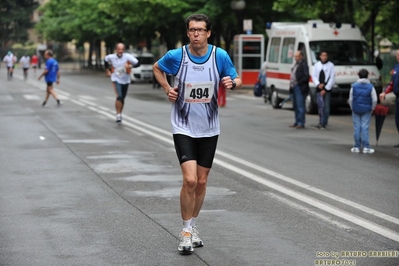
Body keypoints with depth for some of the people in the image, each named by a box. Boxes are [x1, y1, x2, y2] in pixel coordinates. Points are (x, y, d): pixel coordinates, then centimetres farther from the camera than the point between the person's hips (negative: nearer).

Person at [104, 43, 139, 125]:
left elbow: (137, 63, -19)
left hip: (125, 80, 2)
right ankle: (118, 114, -14)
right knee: (119, 96, -21)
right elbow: (105, 60, 14)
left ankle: (119, 114, 31)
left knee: (122, 98, 13)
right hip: (116, 79, -2)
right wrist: (107, 70, 13)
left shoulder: (128, 57, -15)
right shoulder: (111, 57, -9)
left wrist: (129, 66, -35)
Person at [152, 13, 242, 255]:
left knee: (201, 182, 10)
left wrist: (232, 83, -19)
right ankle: (186, 230, 3)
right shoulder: (176, 56, -11)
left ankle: (193, 226, 31)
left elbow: (238, 80, 4)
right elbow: (157, 68, 10)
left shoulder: (220, 56, -9)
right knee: (190, 180, -15)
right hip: (183, 128, -2)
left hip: (209, 129, 2)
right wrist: (167, 89, -3)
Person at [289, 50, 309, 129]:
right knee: (296, 106, 13)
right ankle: (297, 122, 19)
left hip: (300, 88, -10)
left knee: (300, 106, -9)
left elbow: (306, 76, -17)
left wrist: (298, 82, -19)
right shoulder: (296, 64, 19)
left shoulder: (304, 64, -11)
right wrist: (291, 83, 12)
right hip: (294, 87, 10)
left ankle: (301, 123, -7)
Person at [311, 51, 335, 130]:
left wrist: (326, 89, -7)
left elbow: (332, 78, -3)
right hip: (319, 89, 2)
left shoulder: (330, 65, 0)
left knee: (326, 107, -3)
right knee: (321, 105, -5)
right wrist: (318, 84, -7)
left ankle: (323, 124, 2)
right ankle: (322, 123, 1)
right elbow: (314, 76, 10)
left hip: (327, 89, -2)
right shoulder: (317, 65, 10)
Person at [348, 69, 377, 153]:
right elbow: (374, 100, -2)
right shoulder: (370, 87, -4)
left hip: (356, 110, 1)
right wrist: (372, 109, 11)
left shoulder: (354, 86, -2)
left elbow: (350, 100, 2)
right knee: (365, 127, 1)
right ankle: (366, 147, 0)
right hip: (366, 111, -1)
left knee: (357, 128, 5)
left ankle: (357, 147, 7)